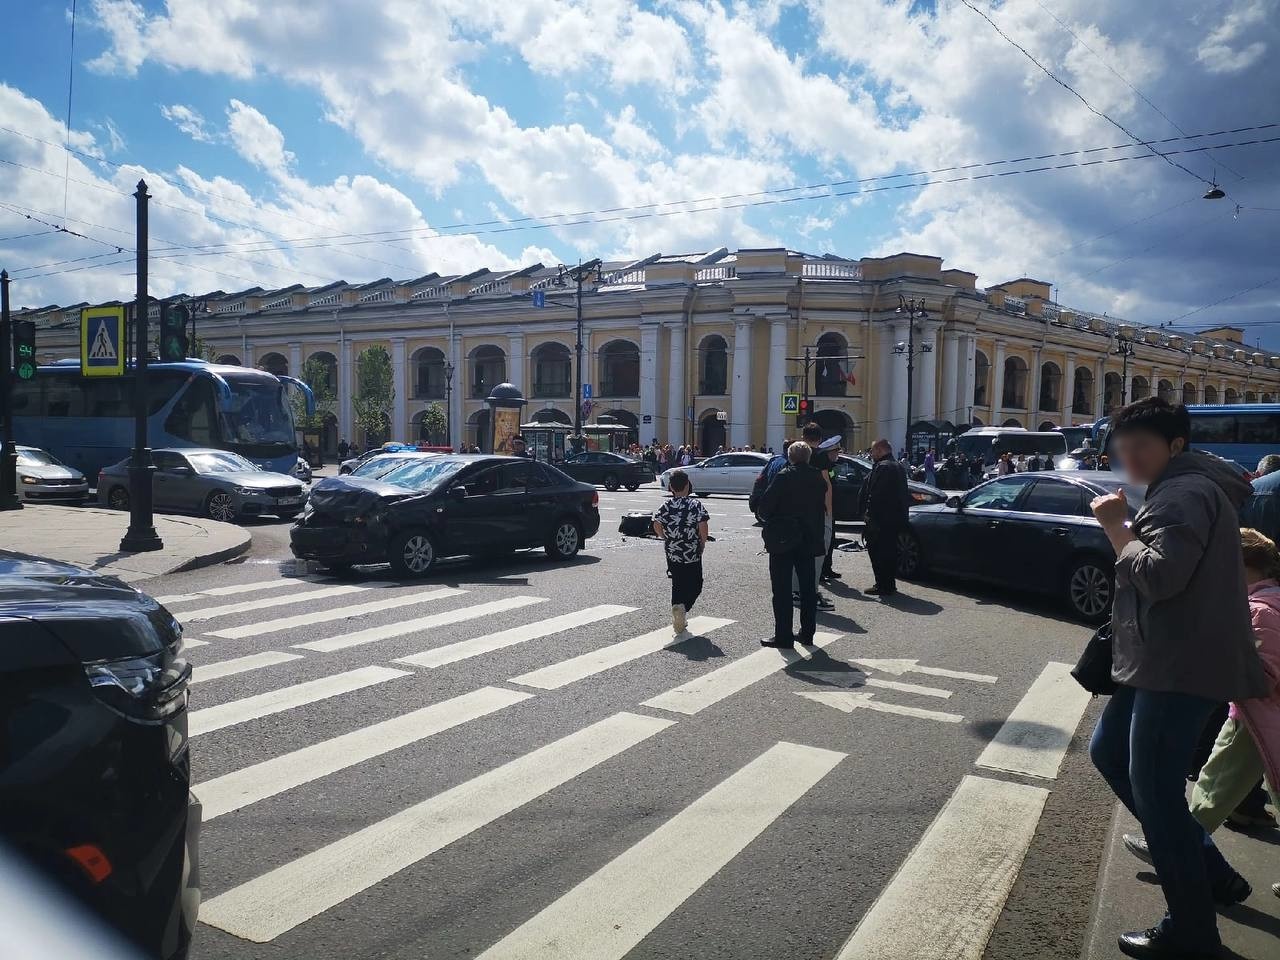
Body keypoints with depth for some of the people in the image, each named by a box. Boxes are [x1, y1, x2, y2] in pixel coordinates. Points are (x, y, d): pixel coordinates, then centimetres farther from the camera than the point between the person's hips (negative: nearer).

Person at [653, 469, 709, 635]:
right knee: (695, 585, 9)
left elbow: (656, 526, -5)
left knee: (677, 585, 14)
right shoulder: (696, 505, -10)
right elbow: (703, 528, -15)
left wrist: (668, 539, 10)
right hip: (692, 553, -3)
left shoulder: (666, 505, -2)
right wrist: (702, 544, 0)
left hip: (672, 553, 3)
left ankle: (678, 620, 9)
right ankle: (683, 607, -16)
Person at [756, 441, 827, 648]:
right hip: (809, 540, 6)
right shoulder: (818, 478, 3)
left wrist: (768, 520, 2)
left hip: (783, 540, -6)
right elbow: (822, 508, 10)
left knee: (782, 589, 0)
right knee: (808, 587, 14)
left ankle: (783, 635, 2)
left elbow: (765, 504, -15)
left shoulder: (784, 477, -14)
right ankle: (807, 632, 20)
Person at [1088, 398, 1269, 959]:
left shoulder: (1185, 493, -16)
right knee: (1108, 751, 20)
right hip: (1163, 662, 11)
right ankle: (1206, 869, 28)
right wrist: (1122, 526, 6)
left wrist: (1116, 527, -14)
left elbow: (1159, 576, -25)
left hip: (1179, 667, -11)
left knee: (1154, 789, -6)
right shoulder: (1179, 491, 19)